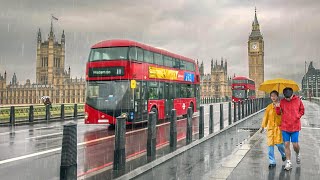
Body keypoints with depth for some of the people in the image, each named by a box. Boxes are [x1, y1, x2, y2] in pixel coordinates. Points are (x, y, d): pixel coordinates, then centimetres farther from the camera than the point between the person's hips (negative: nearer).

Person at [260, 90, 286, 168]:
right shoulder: (269, 107, 8)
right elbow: (266, 117, 13)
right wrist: (263, 126, 13)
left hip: (279, 127, -3)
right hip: (270, 127, 3)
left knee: (279, 143, -8)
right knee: (270, 144, -1)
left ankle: (284, 154, 28)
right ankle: (272, 162, 10)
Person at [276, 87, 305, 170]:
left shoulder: (298, 100, -4)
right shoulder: (282, 101, -1)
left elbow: (302, 110, 9)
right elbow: (279, 113, 6)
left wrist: (298, 116, -6)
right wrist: (277, 107, -13)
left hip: (295, 126, -1)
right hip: (285, 127, 1)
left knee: (295, 145, 2)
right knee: (286, 144, 3)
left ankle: (297, 154, 37)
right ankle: (289, 162, 13)